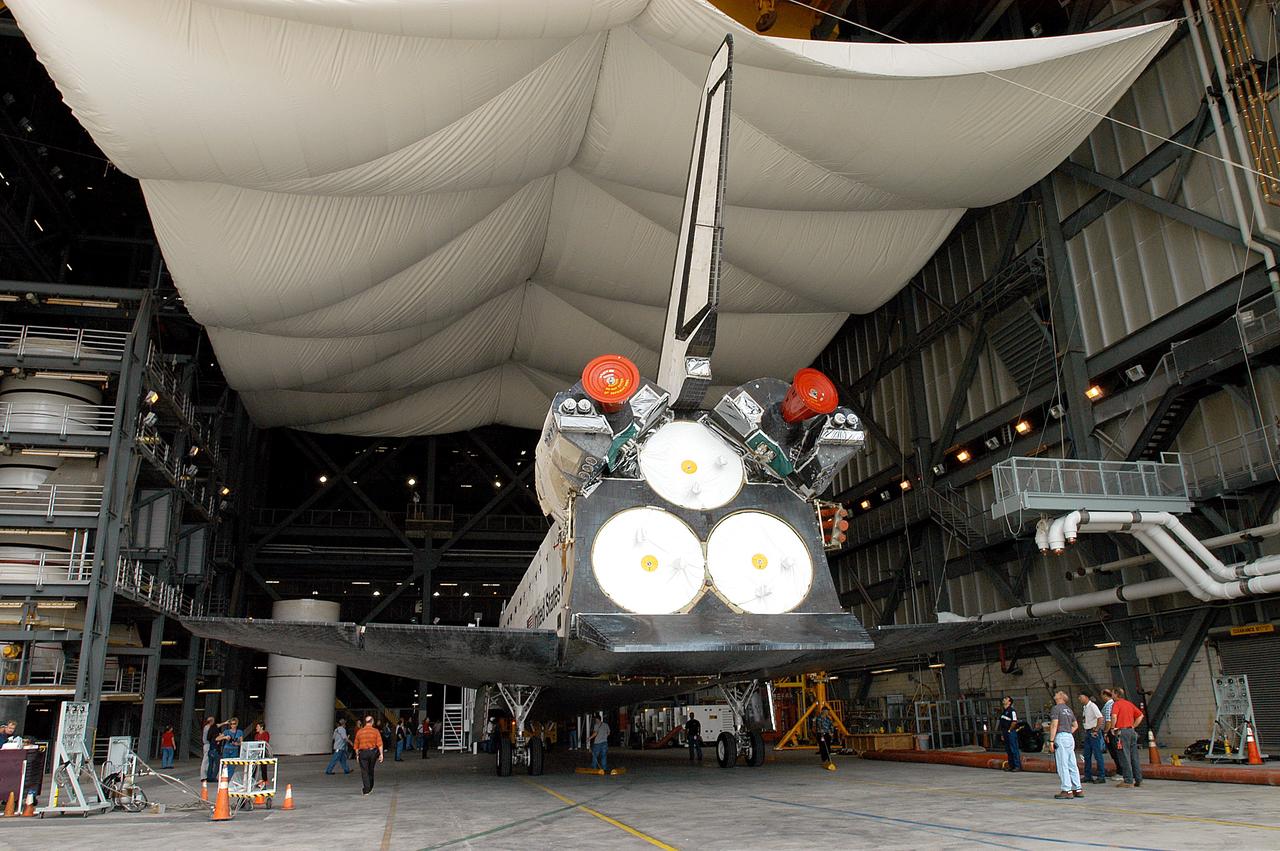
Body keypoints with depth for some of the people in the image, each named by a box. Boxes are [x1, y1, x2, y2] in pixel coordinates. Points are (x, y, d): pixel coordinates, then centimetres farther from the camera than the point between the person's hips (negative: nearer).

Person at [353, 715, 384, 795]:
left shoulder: (359, 731, 2)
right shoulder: (375, 731, -3)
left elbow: (356, 745, 6)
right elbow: (380, 744, -10)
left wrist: (357, 755, 17)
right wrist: (381, 754, -7)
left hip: (363, 753, -1)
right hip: (373, 752, 1)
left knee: (364, 772, 2)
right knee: (371, 771, 18)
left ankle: (366, 790, -4)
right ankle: (370, 788, 29)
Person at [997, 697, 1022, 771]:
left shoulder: (1012, 711, -9)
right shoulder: (1003, 711, 18)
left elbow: (1014, 722, -17)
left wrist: (1009, 730, -12)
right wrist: (1002, 733, 17)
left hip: (1011, 732, -9)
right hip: (1005, 733, 9)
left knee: (1014, 749, -7)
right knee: (1008, 750, 11)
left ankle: (1018, 766, -4)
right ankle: (1011, 765, 16)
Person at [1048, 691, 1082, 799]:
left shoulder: (1056, 708, -7)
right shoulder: (1069, 709, 18)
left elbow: (1054, 725, -14)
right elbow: (1075, 725, 26)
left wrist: (1051, 741, -14)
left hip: (1060, 737, -8)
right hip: (1070, 737, 8)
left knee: (1062, 765, -6)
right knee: (1072, 765, 10)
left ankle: (1067, 790, -7)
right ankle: (1078, 789, 11)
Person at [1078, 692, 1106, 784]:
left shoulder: (1092, 706, -14)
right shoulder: (1084, 707, 13)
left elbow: (1100, 718, -23)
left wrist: (1096, 730, -19)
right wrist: (1086, 730, 14)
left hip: (1094, 733, -9)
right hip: (1087, 733, 9)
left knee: (1097, 755, -4)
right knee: (1087, 755, 10)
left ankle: (1101, 777, 1)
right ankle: (1088, 776, 16)